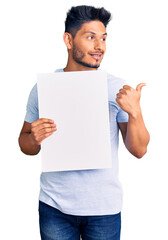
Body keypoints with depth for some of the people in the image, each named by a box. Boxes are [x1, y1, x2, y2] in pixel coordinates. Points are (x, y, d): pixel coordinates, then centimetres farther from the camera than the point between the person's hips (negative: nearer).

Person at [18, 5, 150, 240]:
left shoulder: (118, 89, -4)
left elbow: (139, 150, -5)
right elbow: (25, 144, 7)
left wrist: (135, 112, -21)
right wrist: (34, 139, -15)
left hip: (104, 207, 0)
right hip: (54, 207, 1)